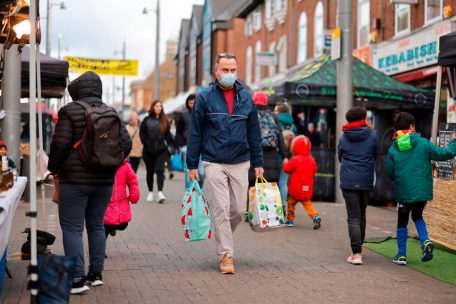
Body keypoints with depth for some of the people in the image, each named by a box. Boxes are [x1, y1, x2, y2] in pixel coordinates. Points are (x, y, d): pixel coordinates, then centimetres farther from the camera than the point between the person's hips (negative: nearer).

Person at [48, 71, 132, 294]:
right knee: (96, 226, 16)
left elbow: (60, 144, -13)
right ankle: (96, 274, 20)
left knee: (72, 229, -2)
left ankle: (77, 279, -8)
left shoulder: (70, 111, -9)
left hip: (75, 180, -6)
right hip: (104, 180, 6)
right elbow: (126, 143, 4)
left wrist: (53, 167, 4)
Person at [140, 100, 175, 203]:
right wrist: (147, 143, -9)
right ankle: (150, 192, 22)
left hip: (161, 151, 0)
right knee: (150, 171, 11)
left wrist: (170, 145, 1)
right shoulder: (147, 120, 2)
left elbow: (168, 135, 11)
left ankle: (160, 192, -20)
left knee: (160, 170, -13)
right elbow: (142, 133, 1)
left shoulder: (165, 121, 7)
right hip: (148, 151, 0)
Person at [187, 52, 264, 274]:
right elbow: (195, 133, 1)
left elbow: (254, 133, 12)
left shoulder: (245, 98, 8)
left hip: (240, 164, 3)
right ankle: (226, 255, 2)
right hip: (214, 163, -3)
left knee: (238, 211, 5)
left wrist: (258, 163, 9)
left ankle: (222, 238, 32)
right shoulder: (205, 97, -1)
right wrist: (192, 165, -2)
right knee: (221, 210, -6)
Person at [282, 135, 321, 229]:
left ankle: (290, 219, 16)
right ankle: (315, 216, -11)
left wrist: (285, 162, 14)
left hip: (295, 189, -4)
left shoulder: (295, 160, -13)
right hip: (307, 189, 4)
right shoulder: (312, 160, 3)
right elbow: (314, 171, 13)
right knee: (307, 203, 10)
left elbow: (287, 169, -6)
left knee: (291, 203, 12)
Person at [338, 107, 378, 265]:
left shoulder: (343, 137, 1)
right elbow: (376, 156, 9)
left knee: (353, 217, -2)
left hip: (348, 182, -1)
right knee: (361, 214, 20)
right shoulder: (372, 136, -1)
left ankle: (356, 253, -13)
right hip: (366, 181, 1)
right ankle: (359, 247, 31)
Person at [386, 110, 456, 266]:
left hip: (404, 193, -1)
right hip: (423, 191, 1)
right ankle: (426, 241, 1)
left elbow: (390, 173, -1)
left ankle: (401, 255, 15)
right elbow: (443, 154, -4)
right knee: (417, 216, 24)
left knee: (402, 222, 13)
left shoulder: (393, 149, -5)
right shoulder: (423, 143, -8)